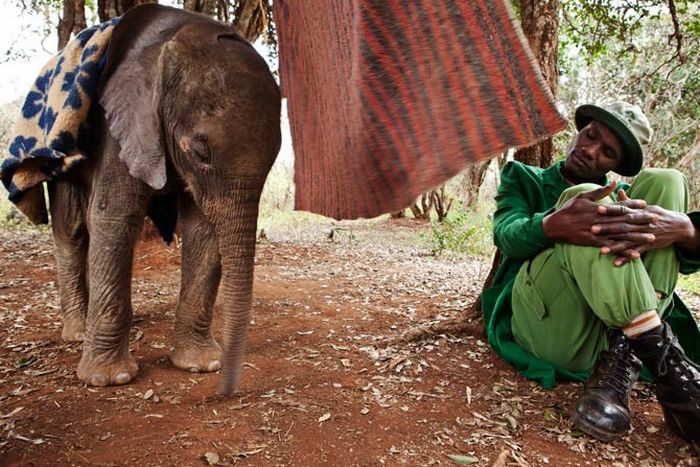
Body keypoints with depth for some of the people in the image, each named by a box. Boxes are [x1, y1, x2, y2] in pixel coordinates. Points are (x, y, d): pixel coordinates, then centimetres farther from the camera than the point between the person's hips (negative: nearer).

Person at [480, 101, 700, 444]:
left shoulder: (621, 196, 23)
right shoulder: (523, 177, 17)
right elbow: (506, 235, -7)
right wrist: (552, 226, -32)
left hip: (610, 329, 3)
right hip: (541, 324, -3)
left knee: (663, 181, -8)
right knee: (588, 207, -21)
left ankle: (622, 360, -24)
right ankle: (665, 360, -28)